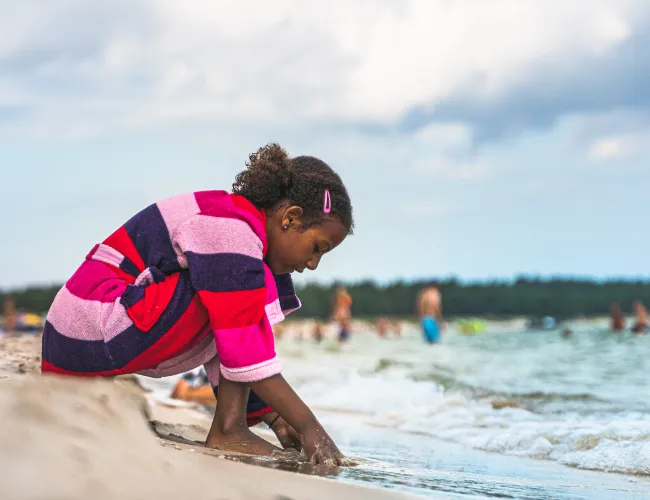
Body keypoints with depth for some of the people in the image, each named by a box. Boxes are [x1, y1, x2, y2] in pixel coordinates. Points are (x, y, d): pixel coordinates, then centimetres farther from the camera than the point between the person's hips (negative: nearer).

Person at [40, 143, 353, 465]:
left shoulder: (233, 220, 16)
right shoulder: (232, 229, -14)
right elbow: (243, 352, -20)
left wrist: (274, 418, 12)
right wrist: (308, 426, -17)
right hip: (95, 334, -10)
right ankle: (228, 431, -14)